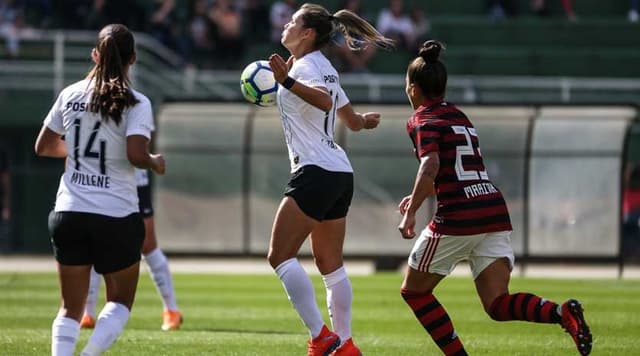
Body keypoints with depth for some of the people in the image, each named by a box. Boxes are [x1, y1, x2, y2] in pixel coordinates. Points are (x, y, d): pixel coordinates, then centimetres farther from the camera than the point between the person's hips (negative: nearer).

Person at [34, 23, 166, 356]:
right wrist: (155, 163, 0)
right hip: (117, 216, -3)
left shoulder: (70, 95, 3)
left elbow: (43, 147, 12)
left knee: (70, 308, 10)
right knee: (120, 301, 14)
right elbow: (136, 154, -21)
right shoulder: (135, 103, -9)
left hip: (69, 213, 3)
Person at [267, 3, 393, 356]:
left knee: (279, 256, -10)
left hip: (315, 172, -10)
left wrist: (287, 80, -44)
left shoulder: (305, 66, -10)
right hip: (340, 173, 10)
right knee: (330, 264, 14)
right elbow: (352, 120, 26)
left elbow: (324, 99, -32)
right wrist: (366, 120, 47)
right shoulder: (324, 67, 17)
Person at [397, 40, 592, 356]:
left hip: (458, 218, -7)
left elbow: (430, 166, -20)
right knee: (498, 305, -1)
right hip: (495, 213, 7)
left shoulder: (423, 121, -1)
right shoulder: (459, 117, 23)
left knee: (414, 291, 14)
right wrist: (420, 195, 44)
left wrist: (411, 213, -22)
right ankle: (563, 313, -28)